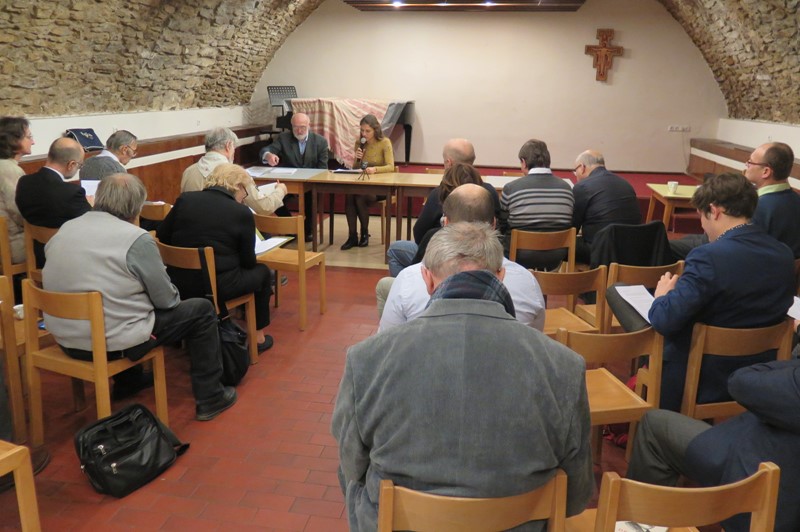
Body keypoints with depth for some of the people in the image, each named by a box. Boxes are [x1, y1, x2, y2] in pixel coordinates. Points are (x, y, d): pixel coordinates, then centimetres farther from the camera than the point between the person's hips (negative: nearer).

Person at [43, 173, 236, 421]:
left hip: (67, 339, 7)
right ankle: (210, 398, 15)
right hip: (113, 343, -7)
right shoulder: (137, 239, -16)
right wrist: (173, 297, 14)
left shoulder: (64, 229, 3)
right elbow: (166, 300, -9)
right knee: (202, 310, 8)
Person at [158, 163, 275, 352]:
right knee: (262, 272, 21)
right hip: (218, 287, -5)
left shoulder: (185, 199, 2)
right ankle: (258, 336, 28)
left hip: (180, 285, 5)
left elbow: (161, 236, 10)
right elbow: (248, 261, -1)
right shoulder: (242, 213, -9)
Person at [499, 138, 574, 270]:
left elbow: (500, 227, 0)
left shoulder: (510, 188, -11)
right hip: (556, 259, 4)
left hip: (521, 259, -4)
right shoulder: (567, 188, -2)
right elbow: (570, 225, 9)